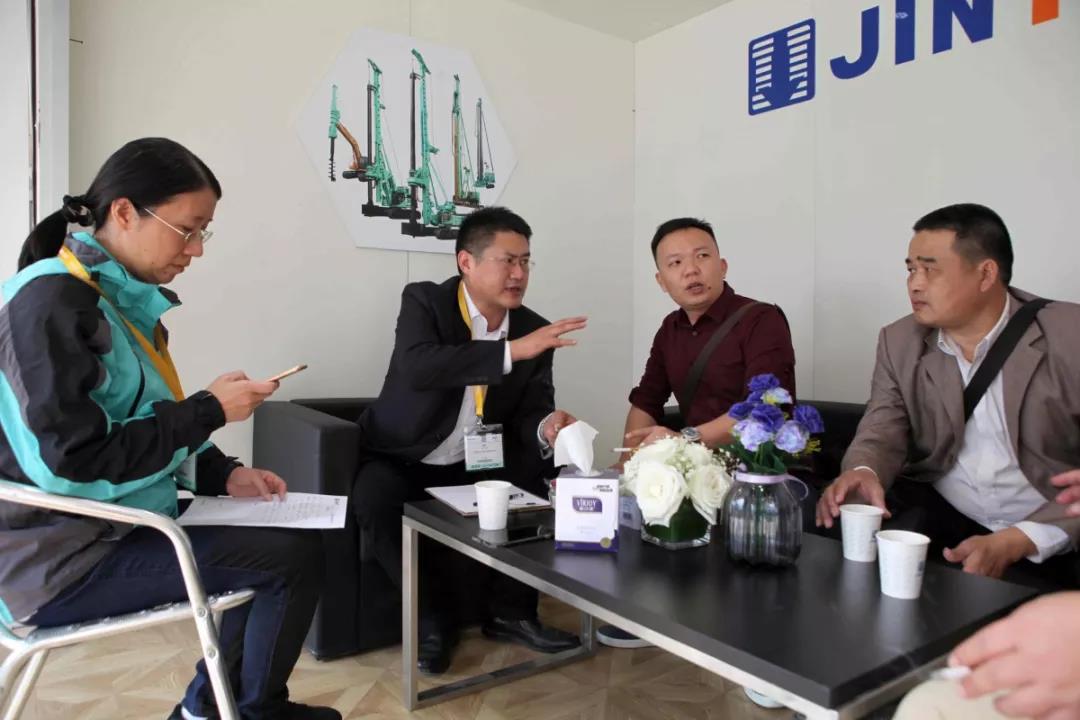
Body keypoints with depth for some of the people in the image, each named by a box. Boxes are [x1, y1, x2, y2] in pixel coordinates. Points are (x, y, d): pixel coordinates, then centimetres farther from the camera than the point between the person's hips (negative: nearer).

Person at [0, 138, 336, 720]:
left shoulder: (121, 297, 6)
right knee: (295, 556, -14)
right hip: (61, 562, -9)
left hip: (102, 532, 9)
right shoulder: (51, 303, -21)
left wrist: (221, 474, -1)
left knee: (275, 544, 15)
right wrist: (208, 410, -20)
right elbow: (74, 462, -26)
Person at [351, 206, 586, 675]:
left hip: (478, 466, 5)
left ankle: (511, 610, 0)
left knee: (545, 473, -17)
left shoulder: (533, 329, -2)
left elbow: (531, 411, -6)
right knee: (373, 499, -33)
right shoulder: (423, 301, -14)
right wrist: (512, 351, -40)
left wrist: (547, 427, -32)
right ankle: (434, 615, -8)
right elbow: (416, 368, -35)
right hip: (404, 460, -4)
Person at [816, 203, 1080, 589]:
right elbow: (882, 434, -2)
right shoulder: (900, 342, 3)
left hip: (1049, 540, -2)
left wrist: (1017, 542, -24)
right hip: (939, 514, 3)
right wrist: (863, 472, -25)